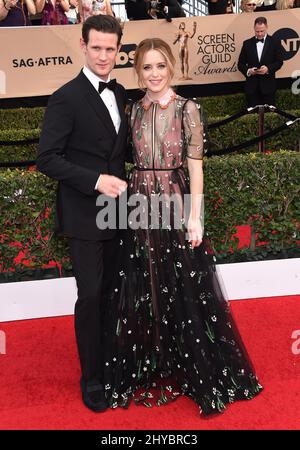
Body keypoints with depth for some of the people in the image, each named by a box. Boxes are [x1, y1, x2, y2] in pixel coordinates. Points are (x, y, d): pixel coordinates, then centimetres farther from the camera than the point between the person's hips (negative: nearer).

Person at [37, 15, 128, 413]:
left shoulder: (120, 94, 11)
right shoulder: (66, 98, -11)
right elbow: (47, 158, -14)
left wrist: (120, 180, 7)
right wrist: (96, 181, -22)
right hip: (84, 215, -6)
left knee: (110, 292, 14)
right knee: (91, 295, 1)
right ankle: (92, 379, 19)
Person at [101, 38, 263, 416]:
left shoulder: (187, 109, -3)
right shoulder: (133, 111, 8)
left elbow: (195, 166, -6)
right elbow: (131, 160, 10)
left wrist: (195, 217, -10)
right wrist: (130, 200, 6)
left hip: (175, 206, -3)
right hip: (139, 208, 4)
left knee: (185, 291, 6)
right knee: (142, 292, 11)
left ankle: (197, 371, 28)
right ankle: (151, 369, 31)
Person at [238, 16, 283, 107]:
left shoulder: (275, 43, 5)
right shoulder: (247, 43, 9)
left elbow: (279, 61, 2)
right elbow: (240, 63, 8)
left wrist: (268, 68, -17)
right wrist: (248, 70, -14)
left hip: (268, 85, -1)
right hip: (252, 85, 1)